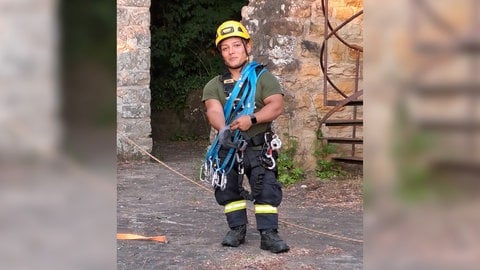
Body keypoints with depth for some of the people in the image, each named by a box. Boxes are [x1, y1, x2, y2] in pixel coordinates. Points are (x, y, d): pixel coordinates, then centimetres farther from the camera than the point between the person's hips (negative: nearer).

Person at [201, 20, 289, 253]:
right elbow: (213, 110, -13)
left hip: (259, 148, -3)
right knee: (227, 189, 7)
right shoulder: (214, 86, 7)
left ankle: (269, 234, -4)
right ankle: (237, 229, 23)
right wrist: (223, 130, -35)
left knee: (267, 188, -10)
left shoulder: (263, 77, 1)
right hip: (227, 148, 3)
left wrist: (252, 119, -31)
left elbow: (276, 105, -14)